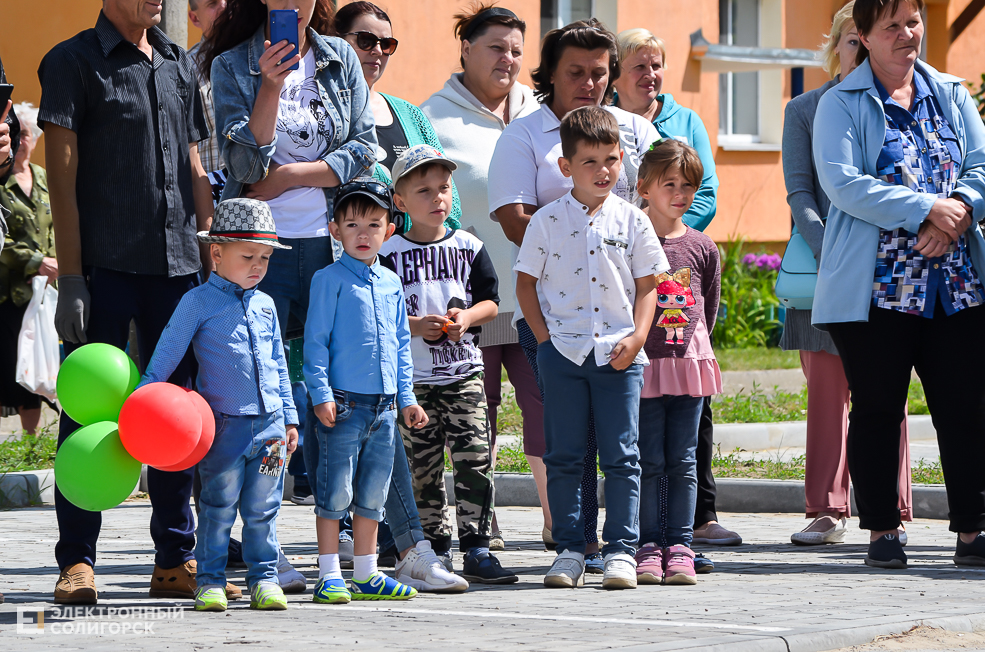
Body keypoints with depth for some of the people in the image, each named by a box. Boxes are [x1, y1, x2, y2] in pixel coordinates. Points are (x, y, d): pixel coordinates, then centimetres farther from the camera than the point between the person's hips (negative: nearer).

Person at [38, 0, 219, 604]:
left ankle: (177, 560, 14)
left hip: (178, 264, 6)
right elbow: (62, 172, -7)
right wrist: (70, 276, -13)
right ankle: (77, 561, 3)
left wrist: (211, 255, 13)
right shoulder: (74, 62, -2)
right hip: (105, 265, -5)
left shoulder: (180, 65, 16)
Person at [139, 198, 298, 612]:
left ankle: (263, 578, 15)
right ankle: (210, 582, 7)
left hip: (269, 423, 4)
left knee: (262, 508, 7)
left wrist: (290, 419, 19)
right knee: (218, 506, -1)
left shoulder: (264, 305, 14)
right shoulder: (198, 303, -2)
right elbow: (166, 355, -2)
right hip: (223, 423, -4)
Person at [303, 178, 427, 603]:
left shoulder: (391, 283, 13)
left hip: (384, 405, 6)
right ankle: (329, 576, 1)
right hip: (343, 404, -6)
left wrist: (406, 398, 14)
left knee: (372, 495, 10)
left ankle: (366, 575, 18)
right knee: (335, 492, -4)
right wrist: (320, 393, -14)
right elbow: (315, 340, -7)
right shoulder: (330, 280, -4)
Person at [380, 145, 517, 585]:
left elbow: (490, 301, 9)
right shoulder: (389, 254, 1)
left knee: (475, 461, -8)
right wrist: (415, 326, -16)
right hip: (412, 378, -1)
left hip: (464, 372, 1)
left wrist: (467, 317, -11)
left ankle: (476, 549, -6)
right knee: (423, 470, 3)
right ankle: (434, 548, 13)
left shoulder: (469, 247, 7)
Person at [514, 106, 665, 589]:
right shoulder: (547, 221, 2)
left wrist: (638, 336, -5)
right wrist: (543, 335, -2)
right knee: (564, 456, 4)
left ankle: (621, 550, 5)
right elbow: (526, 281, 8)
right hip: (562, 351, 0)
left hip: (619, 354, 0)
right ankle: (570, 549, 10)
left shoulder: (631, 221, 4)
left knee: (621, 456, -1)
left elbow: (647, 285, 8)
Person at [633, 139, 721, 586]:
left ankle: (680, 547, 6)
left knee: (683, 461, 4)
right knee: (648, 462, -1)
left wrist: (696, 347, 12)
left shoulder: (703, 248, 8)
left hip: (690, 363, 3)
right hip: (644, 365, -3)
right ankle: (649, 547, 4)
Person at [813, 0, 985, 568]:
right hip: (876, 285, -4)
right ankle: (882, 532, 10)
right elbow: (843, 183, -12)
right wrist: (927, 209, -18)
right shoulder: (841, 105, 1)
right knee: (877, 409, 1)